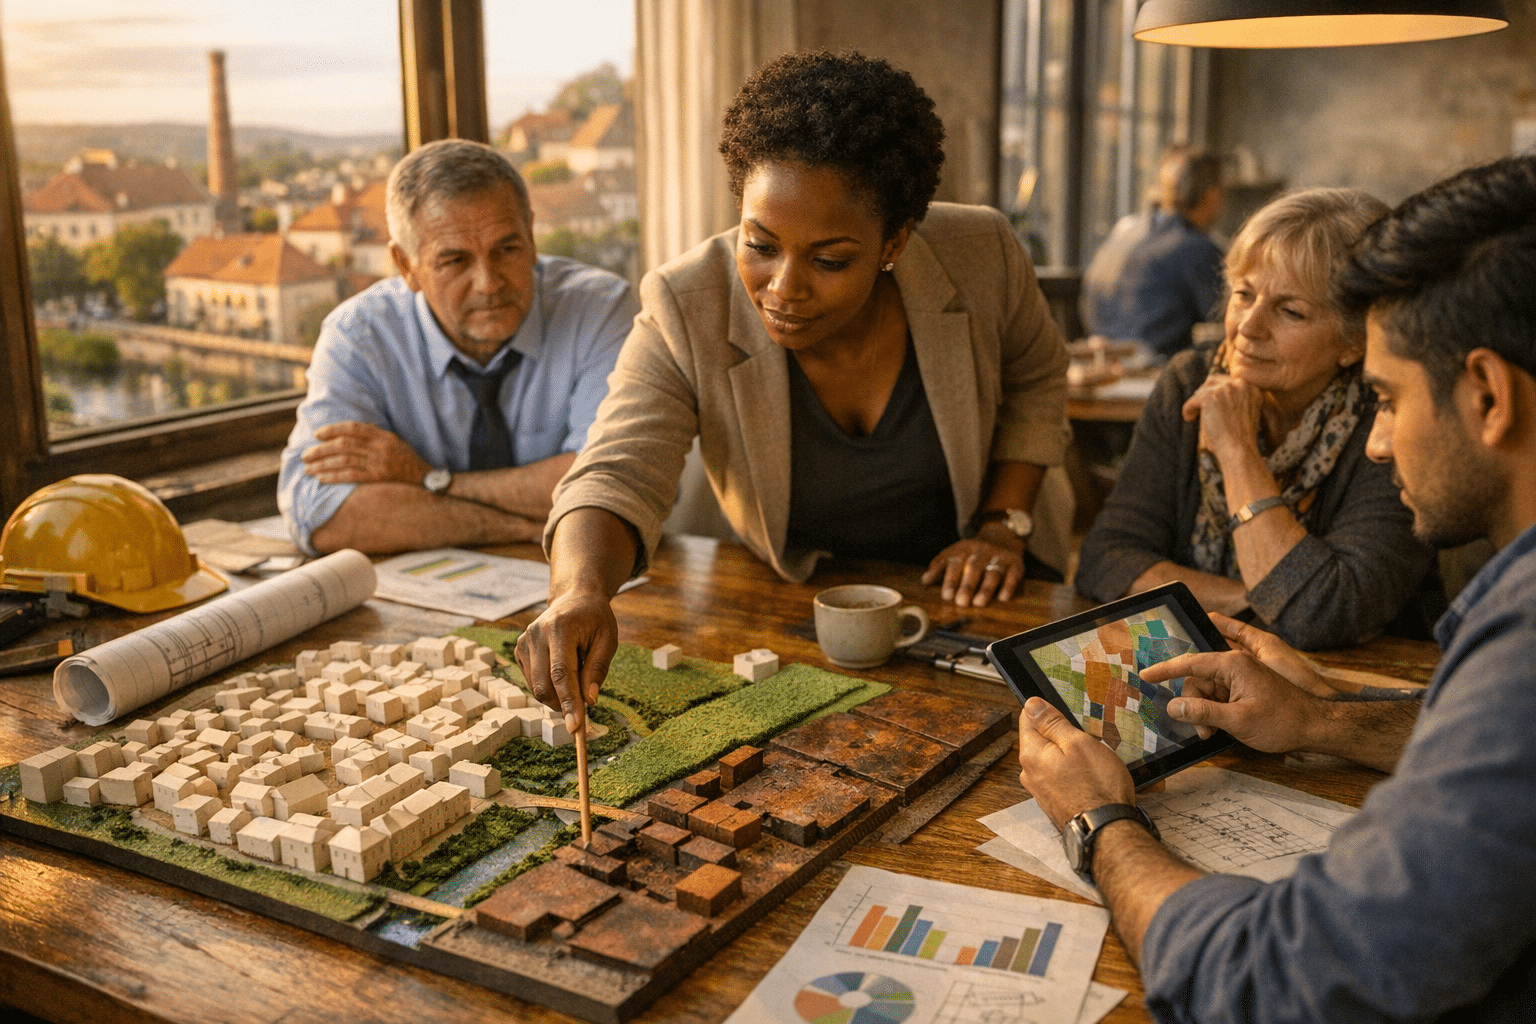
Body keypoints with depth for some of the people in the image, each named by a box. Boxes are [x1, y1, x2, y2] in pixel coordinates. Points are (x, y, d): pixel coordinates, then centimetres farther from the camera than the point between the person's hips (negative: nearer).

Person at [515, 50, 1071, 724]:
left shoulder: (979, 258, -17)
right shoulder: (685, 311, -23)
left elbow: (1036, 379, 4)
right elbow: (616, 477, -31)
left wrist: (1005, 524, -7)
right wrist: (580, 590, -53)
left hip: (960, 596, 1)